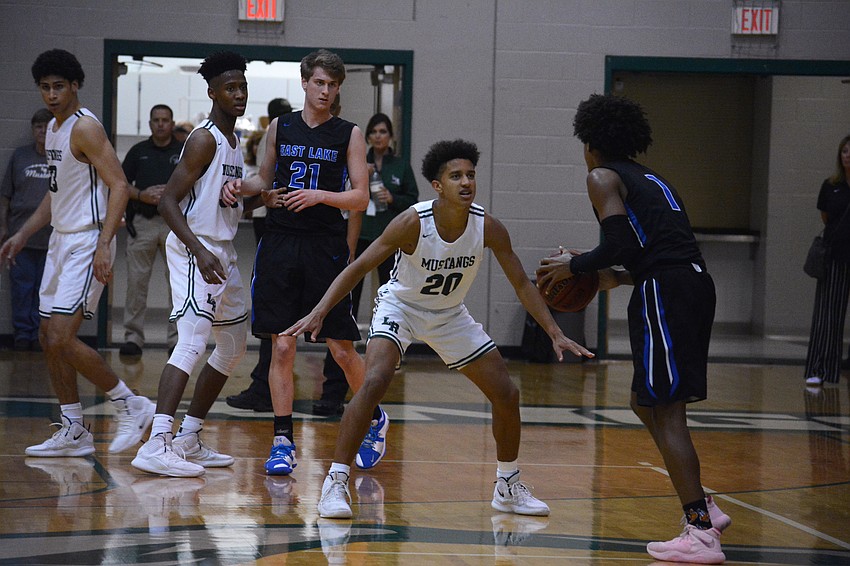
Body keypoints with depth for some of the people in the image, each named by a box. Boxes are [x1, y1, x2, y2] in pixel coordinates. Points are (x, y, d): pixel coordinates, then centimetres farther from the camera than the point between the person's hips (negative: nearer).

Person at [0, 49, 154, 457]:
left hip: (87, 243, -10)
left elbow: (119, 186, -20)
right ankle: (73, 431, 16)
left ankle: (129, 404, -3)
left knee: (61, 338, -15)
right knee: (49, 338, 9)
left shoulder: (85, 128, -14)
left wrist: (104, 244, -27)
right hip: (61, 240, 10)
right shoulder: (52, 129, 14)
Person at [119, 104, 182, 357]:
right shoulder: (138, 151, 11)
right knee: (137, 281, -1)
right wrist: (142, 196, -8)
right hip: (142, 221, 1)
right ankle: (133, 336, 5)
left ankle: (177, 338, 6)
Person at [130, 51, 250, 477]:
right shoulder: (204, 139, -14)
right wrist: (200, 251, -28)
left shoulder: (233, 142, 15)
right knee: (191, 344, -20)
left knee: (233, 347, 16)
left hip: (221, 253, 10)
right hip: (194, 250, -10)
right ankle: (156, 445, -27)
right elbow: (168, 202, -19)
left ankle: (188, 440, 21)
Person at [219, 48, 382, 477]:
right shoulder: (280, 127, 10)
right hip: (280, 244, 2)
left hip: (326, 247, -2)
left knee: (342, 349, 1)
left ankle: (373, 419, 25)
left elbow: (361, 198, -2)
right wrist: (241, 186, 2)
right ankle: (283, 441, 3)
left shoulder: (349, 134, 2)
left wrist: (320, 195, -17)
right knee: (282, 346, -2)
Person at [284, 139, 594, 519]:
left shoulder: (488, 228, -19)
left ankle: (508, 488, 21)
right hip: (400, 307, -4)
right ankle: (336, 482, -22)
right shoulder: (412, 223, -28)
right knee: (376, 380, -29)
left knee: (506, 394, 1)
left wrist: (555, 333, -13)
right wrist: (319, 313, -34)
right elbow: (358, 268, -24)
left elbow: (521, 284, -8)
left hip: (450, 316, 4)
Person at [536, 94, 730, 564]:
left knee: (666, 411, -8)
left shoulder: (602, 178, 2)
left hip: (663, 292, -9)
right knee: (646, 403, 20)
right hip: (696, 283, 9)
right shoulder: (650, 180, 27)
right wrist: (615, 278, 28)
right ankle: (700, 507, 17)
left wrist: (573, 266, 2)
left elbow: (621, 242, -11)